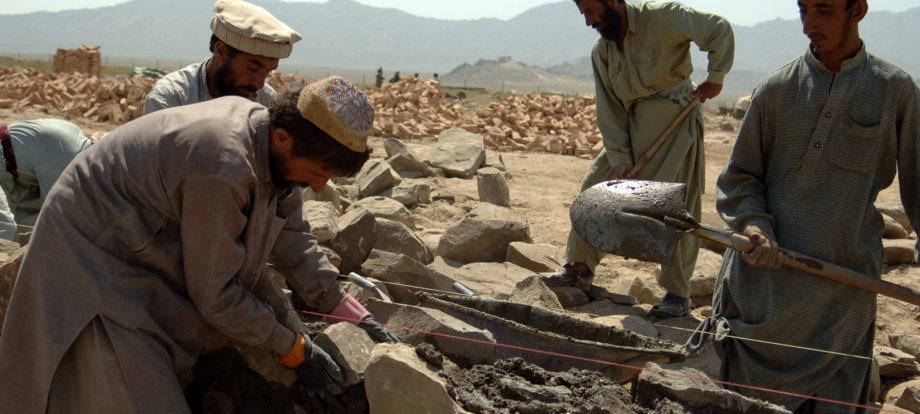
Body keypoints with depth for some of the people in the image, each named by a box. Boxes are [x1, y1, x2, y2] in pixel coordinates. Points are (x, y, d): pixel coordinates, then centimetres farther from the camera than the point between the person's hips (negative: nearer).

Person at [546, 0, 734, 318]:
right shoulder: (601, 51, 5)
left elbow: (720, 30, -14)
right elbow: (608, 109, 2)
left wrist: (715, 77, -17)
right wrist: (619, 157, -6)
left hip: (675, 119, -6)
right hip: (631, 128, 6)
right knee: (594, 189, 5)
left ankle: (677, 294, 4)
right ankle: (580, 269, 19)